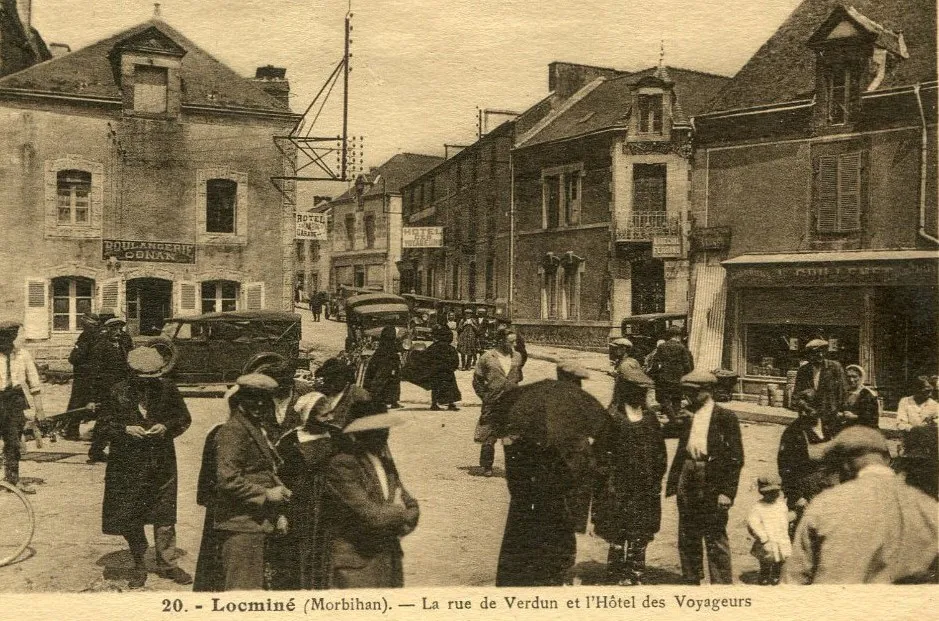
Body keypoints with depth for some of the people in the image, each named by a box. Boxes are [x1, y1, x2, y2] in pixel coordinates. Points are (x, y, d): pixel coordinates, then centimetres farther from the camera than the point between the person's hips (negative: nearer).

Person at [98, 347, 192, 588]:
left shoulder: (167, 389, -1)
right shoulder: (118, 392, -3)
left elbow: (184, 418, 6)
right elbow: (104, 423, 1)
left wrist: (166, 427, -13)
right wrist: (126, 429, -16)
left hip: (162, 462, 0)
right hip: (128, 462, 0)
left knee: (164, 514, 5)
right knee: (129, 516, 7)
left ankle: (166, 563, 19)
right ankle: (139, 564, 24)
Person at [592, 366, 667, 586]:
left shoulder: (650, 418, 9)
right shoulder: (612, 417, -8)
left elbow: (660, 452, 14)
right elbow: (603, 452, -9)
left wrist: (657, 480, 9)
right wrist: (608, 482, -11)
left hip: (646, 488, 5)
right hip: (619, 488, -5)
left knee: (641, 536, 10)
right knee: (617, 536, 2)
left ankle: (637, 576, 22)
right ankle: (616, 578, 12)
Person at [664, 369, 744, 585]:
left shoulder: (725, 417, -5)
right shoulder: (687, 418, 12)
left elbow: (736, 457, -7)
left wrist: (727, 491, -14)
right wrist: (673, 484, 8)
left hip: (712, 486, -6)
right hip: (687, 483, 6)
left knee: (716, 540, -2)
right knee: (687, 539, 12)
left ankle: (722, 585, 7)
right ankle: (691, 581, 24)